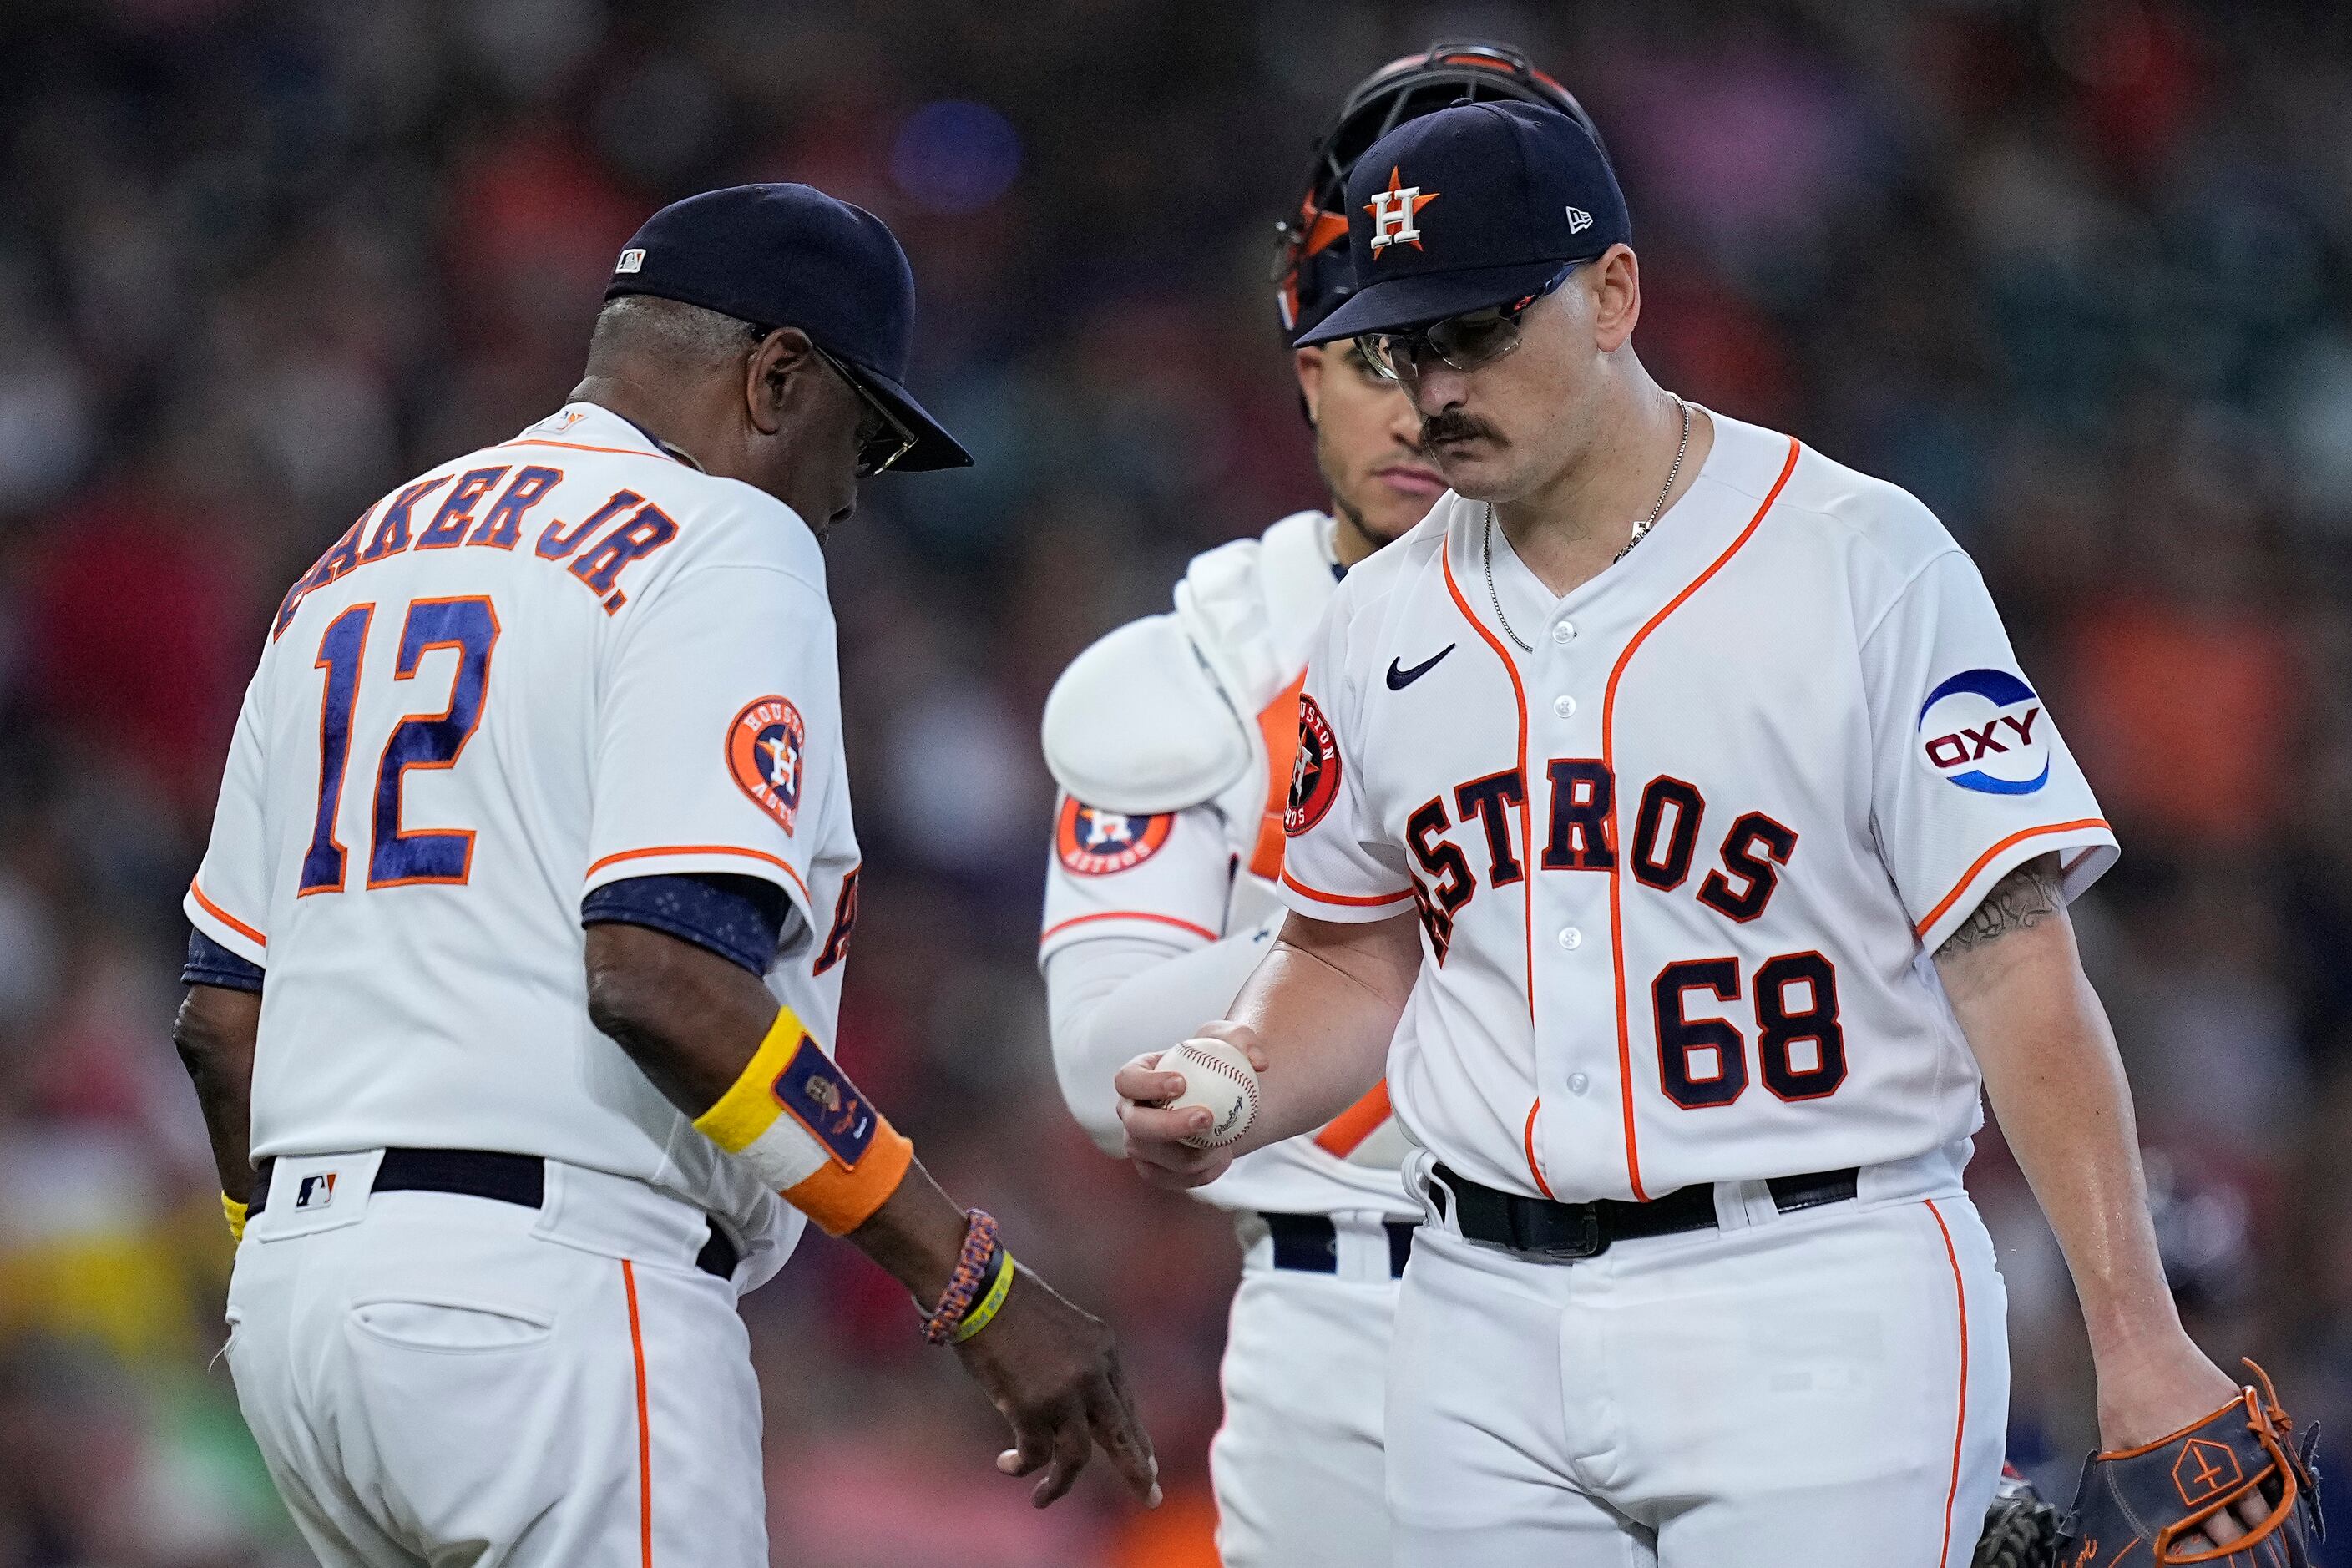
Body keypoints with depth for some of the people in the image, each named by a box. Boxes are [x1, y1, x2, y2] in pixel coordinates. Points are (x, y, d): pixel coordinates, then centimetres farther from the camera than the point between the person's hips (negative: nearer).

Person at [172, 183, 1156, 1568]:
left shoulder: (349, 570, 20)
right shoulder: (724, 547, -5)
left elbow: (223, 1013, 20)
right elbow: (661, 975, -19)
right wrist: (976, 1284, -18)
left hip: (299, 1296, 9)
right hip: (548, 1301, -9)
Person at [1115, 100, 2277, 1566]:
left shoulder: (1865, 565, -6)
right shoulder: (1385, 621, 10)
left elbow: (2014, 965, -9)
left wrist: (2137, 1342, -15)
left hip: (1811, 1323, -5)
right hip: (1486, 1322, 5)